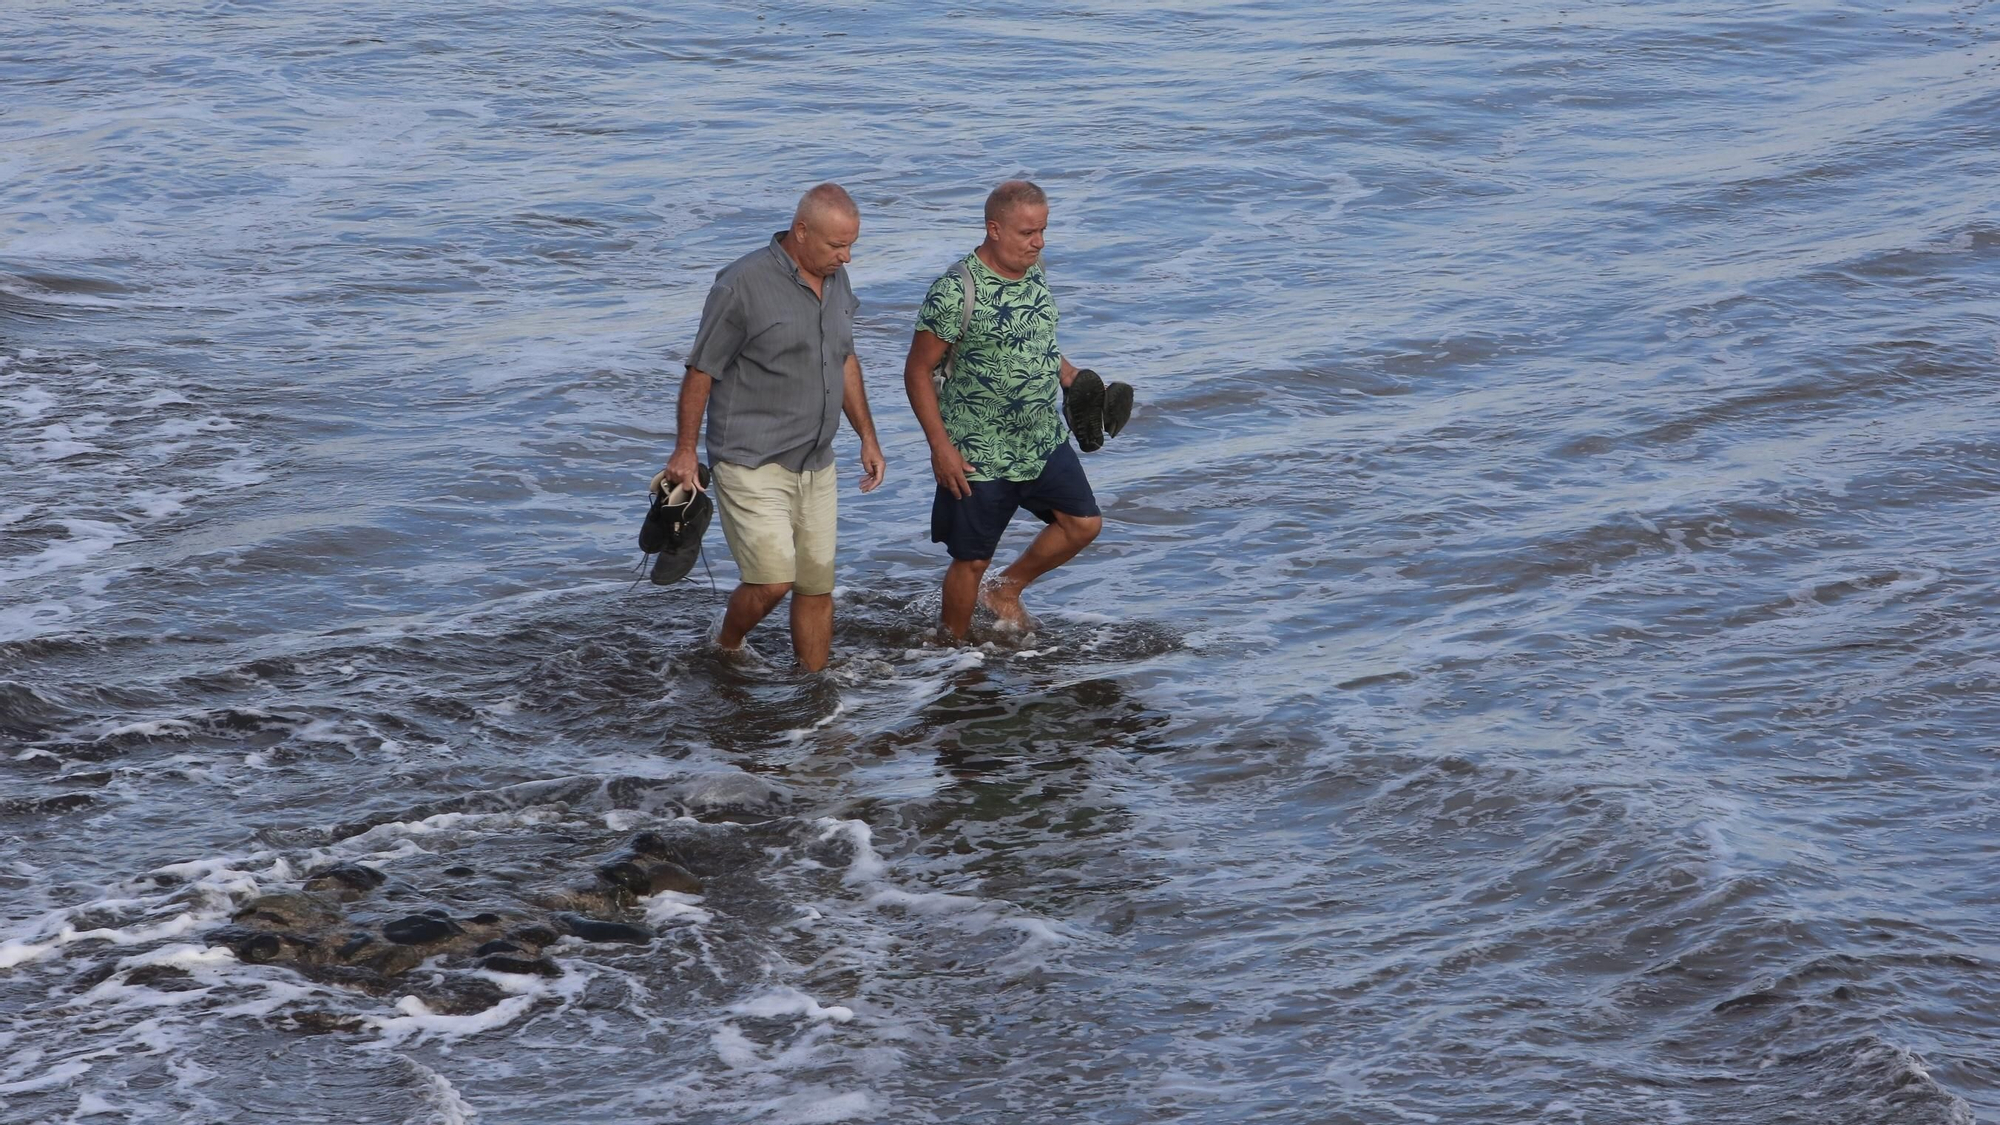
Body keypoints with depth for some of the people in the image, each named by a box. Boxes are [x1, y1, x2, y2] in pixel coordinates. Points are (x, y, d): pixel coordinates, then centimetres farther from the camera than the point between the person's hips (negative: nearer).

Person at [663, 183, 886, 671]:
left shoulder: (836, 280, 8)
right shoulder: (744, 284, -16)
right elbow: (701, 371, -10)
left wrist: (867, 436, 19)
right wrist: (685, 450, -8)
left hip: (815, 465, 7)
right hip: (752, 463, -7)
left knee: (818, 585, 7)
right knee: (773, 581, -15)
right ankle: (727, 650, 13)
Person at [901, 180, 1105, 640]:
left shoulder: (1034, 271, 1)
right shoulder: (956, 291, -22)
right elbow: (918, 371, -16)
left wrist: (1074, 379, 6)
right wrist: (941, 446, -18)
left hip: (1047, 441, 7)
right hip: (979, 456, -7)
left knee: (1083, 524, 8)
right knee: (971, 561, 4)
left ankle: (1006, 590, 28)